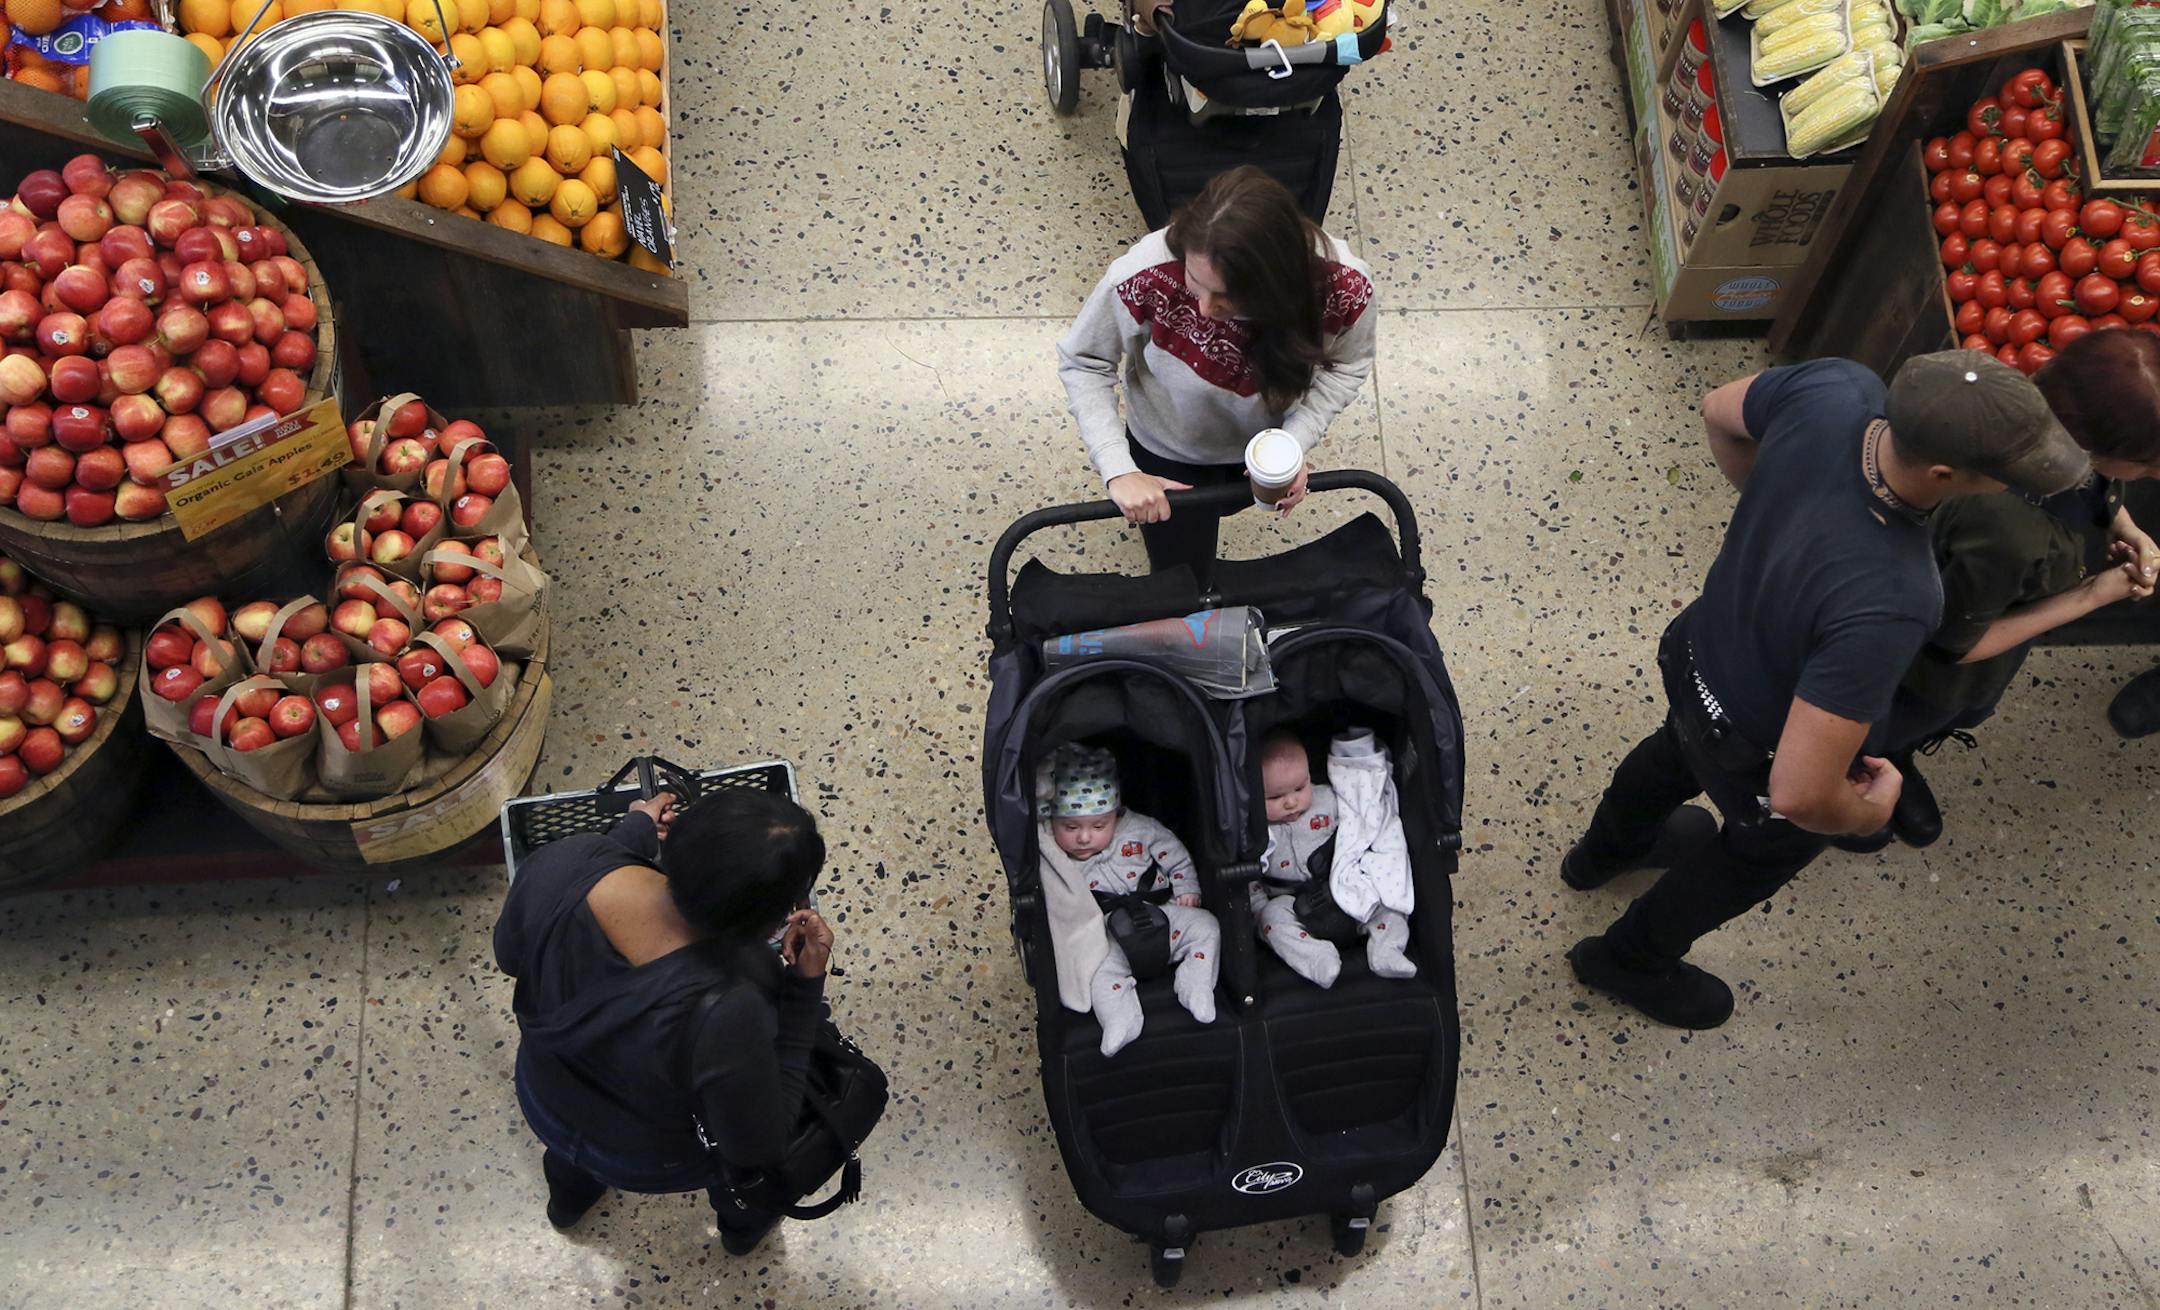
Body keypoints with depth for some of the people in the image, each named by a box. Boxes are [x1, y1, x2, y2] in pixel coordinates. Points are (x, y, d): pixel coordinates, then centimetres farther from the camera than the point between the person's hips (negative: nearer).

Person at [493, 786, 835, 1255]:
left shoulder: (563, 860, -34)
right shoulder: (725, 1012, -46)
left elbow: (510, 954, -8)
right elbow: (756, 1145, -25)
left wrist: (631, 834, -7)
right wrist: (804, 989, -27)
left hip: (543, 1102, 4)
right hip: (653, 1161, -4)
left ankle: (570, 1194, 72)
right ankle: (744, 1224, 60)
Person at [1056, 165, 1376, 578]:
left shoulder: (1344, 287, -37)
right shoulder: (1145, 277, -43)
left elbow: (1345, 367, -14)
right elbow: (1083, 363, -23)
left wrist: (1294, 444, -29)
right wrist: (1118, 470, -32)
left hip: (1262, 441, 2)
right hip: (1168, 450, -2)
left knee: (1230, 502, 36)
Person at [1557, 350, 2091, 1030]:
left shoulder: (1833, 387, -30)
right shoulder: (1885, 604, -47)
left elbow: (1719, 410, -6)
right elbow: (1798, 795, -43)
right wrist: (1870, 811, -20)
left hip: (1697, 647, 6)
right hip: (1749, 746, -6)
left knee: (1681, 748, 40)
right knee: (1766, 849, 30)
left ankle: (1604, 850, 73)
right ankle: (1630, 959, 56)